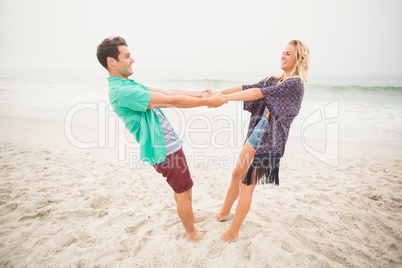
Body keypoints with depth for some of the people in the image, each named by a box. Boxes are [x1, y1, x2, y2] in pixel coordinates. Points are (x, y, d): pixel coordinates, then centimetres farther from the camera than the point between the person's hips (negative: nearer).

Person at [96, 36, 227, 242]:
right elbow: (172, 101, -25)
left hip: (168, 144, 10)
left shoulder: (129, 85, 10)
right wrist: (208, 102, -17)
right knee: (184, 191, 6)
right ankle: (192, 233, 27)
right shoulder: (122, 91, -24)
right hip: (164, 149, -10)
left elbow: (166, 91, 7)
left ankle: (188, 217, 47)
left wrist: (199, 94, -1)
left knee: (181, 188, 25)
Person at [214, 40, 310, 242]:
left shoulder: (295, 83, -14)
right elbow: (247, 87, 6)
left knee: (247, 182, -2)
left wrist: (224, 98, -24)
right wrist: (218, 92, -5)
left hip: (271, 138, -8)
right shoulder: (275, 80, 13)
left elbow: (259, 93, -22)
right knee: (237, 174, 16)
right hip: (258, 131, 8)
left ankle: (233, 233, 13)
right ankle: (224, 213, 38)